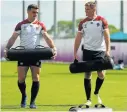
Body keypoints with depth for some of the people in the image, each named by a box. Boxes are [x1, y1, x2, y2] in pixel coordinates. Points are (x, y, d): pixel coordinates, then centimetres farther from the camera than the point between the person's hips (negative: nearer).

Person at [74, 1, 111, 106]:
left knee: (101, 74, -9)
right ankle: (88, 99, 9)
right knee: (87, 75, 1)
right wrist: (75, 52, 2)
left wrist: (108, 50, -17)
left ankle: (96, 93, 18)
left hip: (99, 51, -2)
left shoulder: (102, 21, -4)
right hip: (87, 50, 2)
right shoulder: (83, 22, 3)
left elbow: (107, 36, -8)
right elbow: (78, 38, 7)